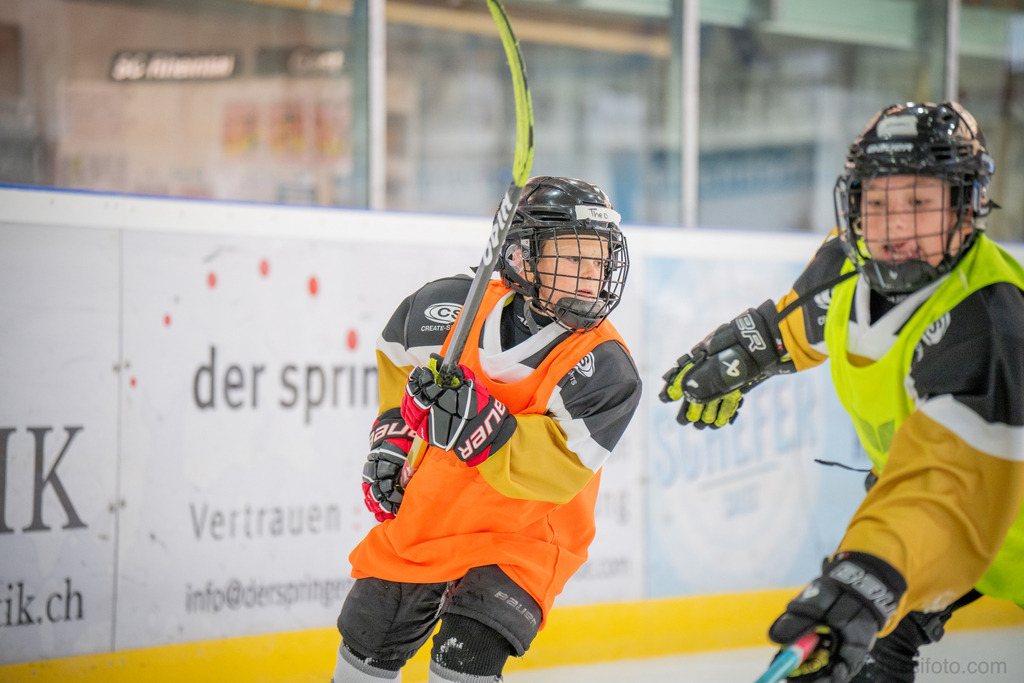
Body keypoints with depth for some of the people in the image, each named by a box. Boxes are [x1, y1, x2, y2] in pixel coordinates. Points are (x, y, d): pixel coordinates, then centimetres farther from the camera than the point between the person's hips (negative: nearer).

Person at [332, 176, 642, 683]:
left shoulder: (606, 369, -20)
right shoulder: (450, 306, -10)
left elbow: (556, 470, -29)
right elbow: (398, 360, 14)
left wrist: (478, 423, -41)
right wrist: (392, 438, 7)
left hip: (521, 542, -4)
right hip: (422, 518, 4)